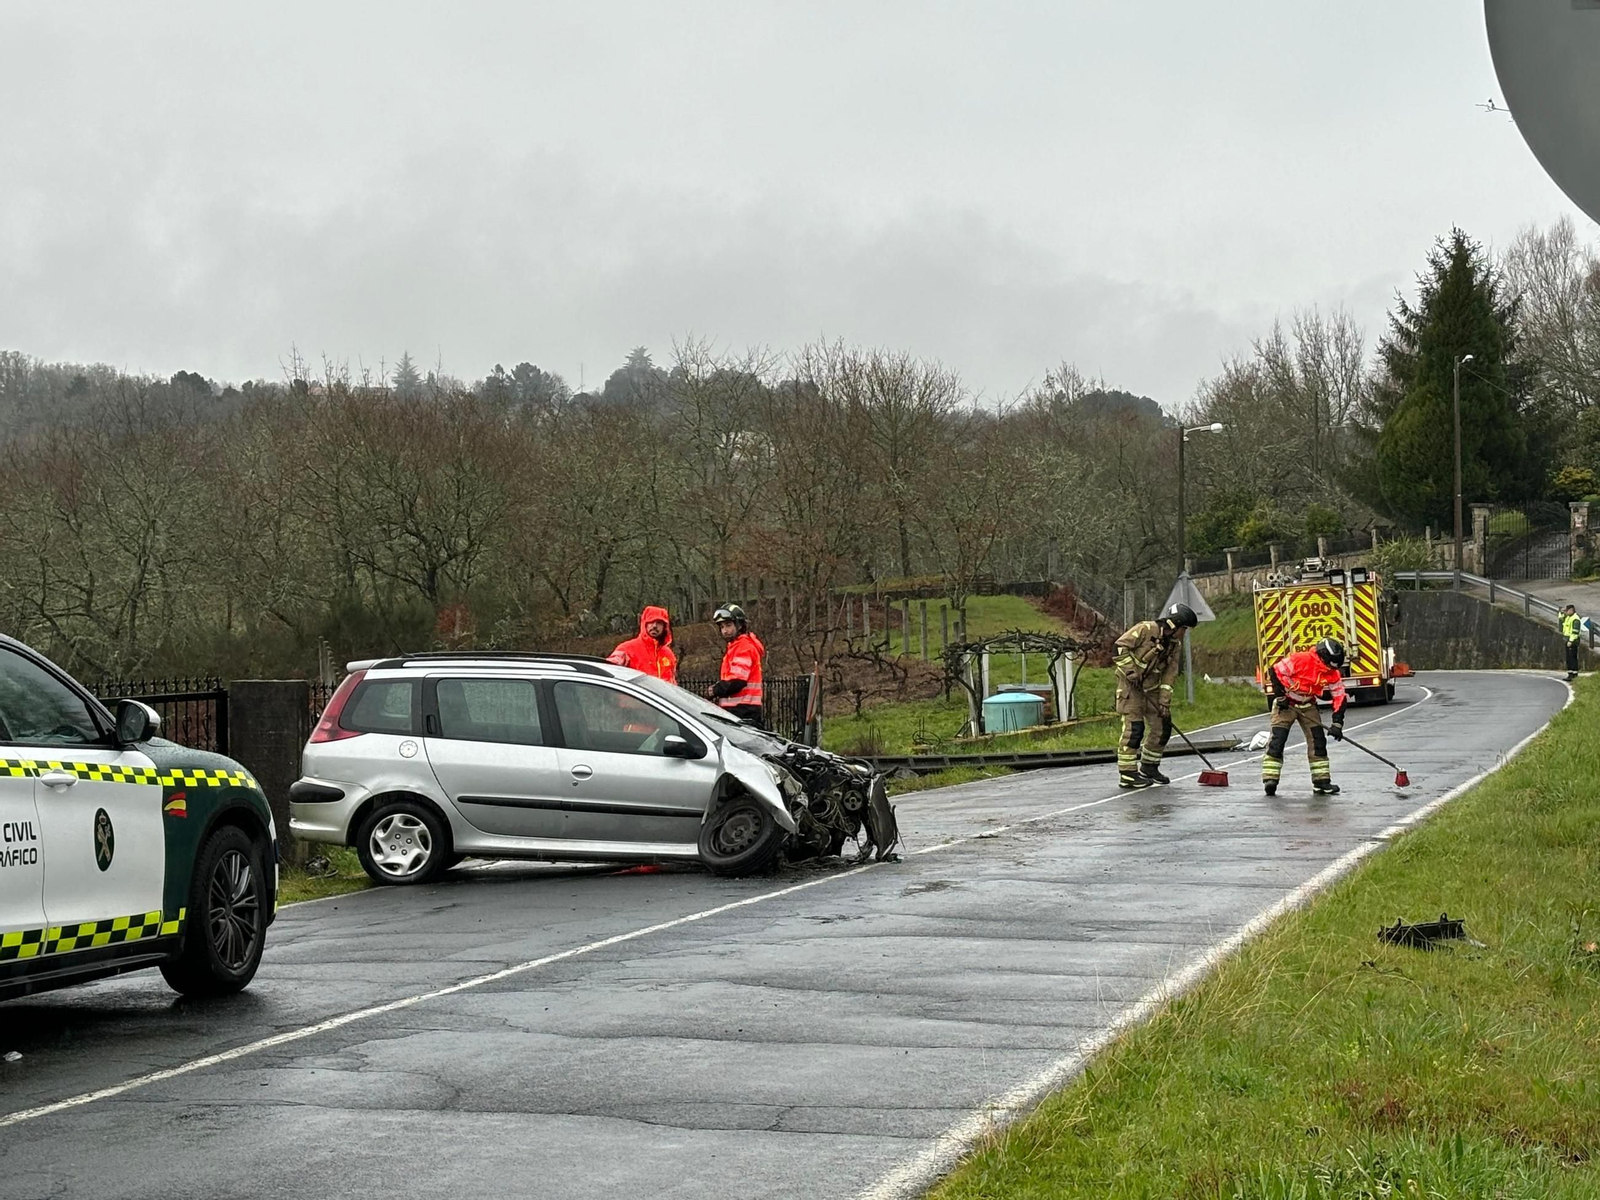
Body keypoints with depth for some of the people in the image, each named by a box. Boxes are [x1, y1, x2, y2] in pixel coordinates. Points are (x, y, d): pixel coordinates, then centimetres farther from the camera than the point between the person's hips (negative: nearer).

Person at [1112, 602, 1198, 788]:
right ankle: (1127, 774, -11)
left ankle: (1149, 768, 25)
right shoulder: (1146, 629, -17)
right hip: (1131, 684, -8)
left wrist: (1164, 701, -5)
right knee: (1133, 726, -14)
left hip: (1152, 687, 8)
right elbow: (1120, 647, -17)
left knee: (1162, 727, 8)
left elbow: (1169, 674, 3)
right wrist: (1130, 670, -22)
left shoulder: (1176, 645, 4)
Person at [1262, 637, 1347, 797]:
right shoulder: (1299, 660, -26)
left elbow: (1339, 698, -5)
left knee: (1318, 740, -2)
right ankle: (1270, 779, -12)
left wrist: (1337, 724, -12)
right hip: (1286, 704, -5)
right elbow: (1275, 672, -19)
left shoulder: (1333, 674, -10)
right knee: (1277, 740, -13)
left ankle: (1321, 780, 3)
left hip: (1308, 706, 5)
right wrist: (1280, 697, -17)